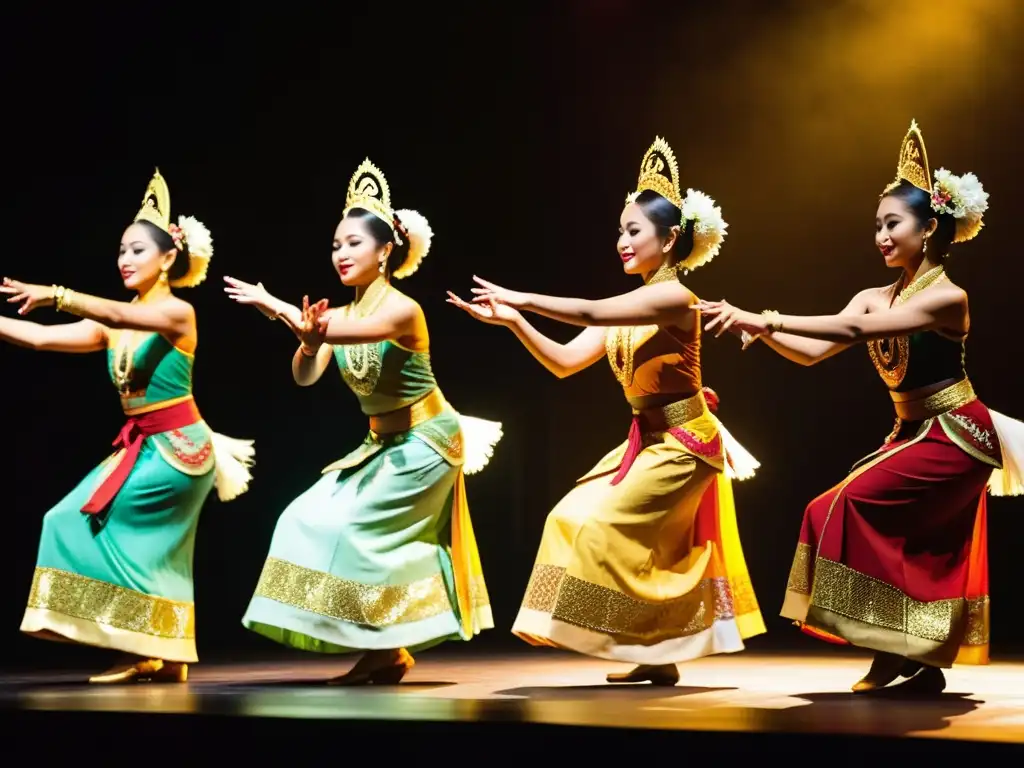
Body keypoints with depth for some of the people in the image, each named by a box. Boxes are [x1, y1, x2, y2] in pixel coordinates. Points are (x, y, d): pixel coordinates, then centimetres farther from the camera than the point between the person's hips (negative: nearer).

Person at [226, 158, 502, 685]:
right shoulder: (339, 316, -1)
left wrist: (275, 306, -39)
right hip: (382, 444, 8)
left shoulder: (402, 310, -21)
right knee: (313, 520, 1)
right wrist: (308, 341, -35)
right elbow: (304, 376, -14)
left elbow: (351, 334, -40)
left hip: (425, 443, -8)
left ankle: (389, 650, -5)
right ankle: (383, 648, 8)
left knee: (348, 525, -17)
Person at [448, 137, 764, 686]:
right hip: (647, 441, 9)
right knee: (575, 520, 5)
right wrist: (514, 322, -9)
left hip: (682, 444, -9)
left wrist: (523, 299, -25)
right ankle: (655, 652, 9)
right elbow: (565, 362, 3)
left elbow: (590, 312, -30)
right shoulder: (628, 306, 9)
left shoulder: (673, 298, -17)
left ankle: (656, 653, -4)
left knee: (605, 527, -15)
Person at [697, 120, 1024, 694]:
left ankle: (895, 652, -13)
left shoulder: (947, 296, -18)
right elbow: (813, 353, -4)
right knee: (926, 553, 7)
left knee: (848, 509, -17)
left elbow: (854, 331, -31)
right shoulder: (875, 298, 6)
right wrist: (761, 330, -22)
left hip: (955, 436, -8)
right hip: (912, 434, 8)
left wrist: (767, 318, -35)